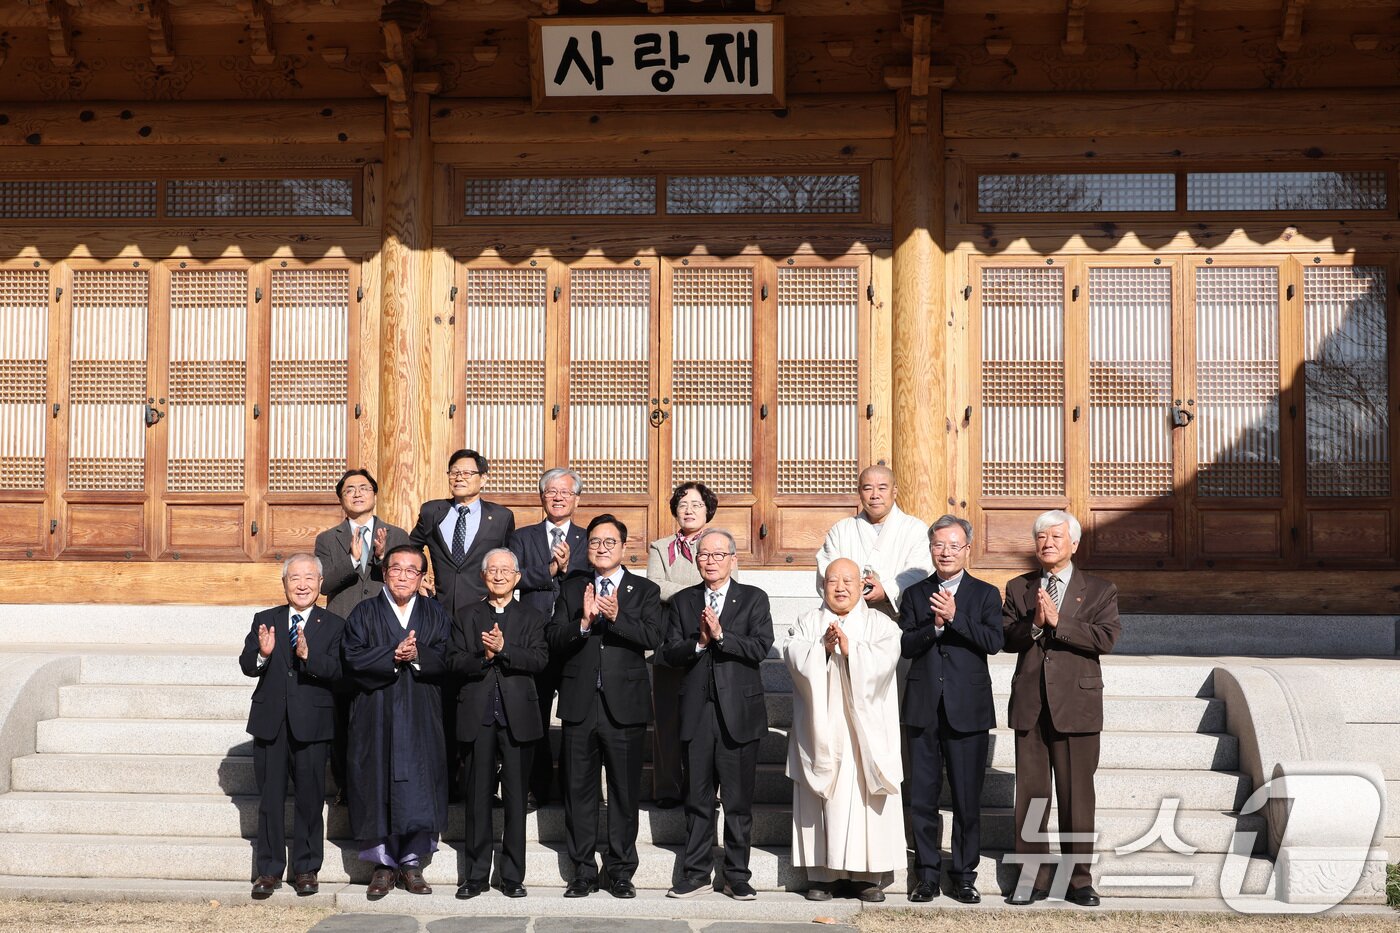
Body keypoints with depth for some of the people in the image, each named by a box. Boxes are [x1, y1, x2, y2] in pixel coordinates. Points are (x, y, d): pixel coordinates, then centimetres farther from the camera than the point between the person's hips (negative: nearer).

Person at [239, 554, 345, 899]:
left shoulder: (333, 625, 1)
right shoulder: (265, 620, 7)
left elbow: (335, 670, -13)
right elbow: (246, 665, -4)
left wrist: (308, 655, -30)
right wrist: (262, 653, -26)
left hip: (312, 724, -2)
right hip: (270, 721, 2)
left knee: (310, 798, 5)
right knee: (270, 799, 7)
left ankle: (306, 868, 16)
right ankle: (269, 870, 16)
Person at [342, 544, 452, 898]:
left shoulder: (436, 614, 10)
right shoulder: (365, 613, 6)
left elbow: (446, 660, -2)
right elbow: (353, 659, -7)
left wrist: (417, 655, -17)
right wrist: (393, 655, -16)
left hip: (421, 717, 1)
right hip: (376, 716, -1)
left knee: (419, 787, -2)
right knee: (378, 786, 0)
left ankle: (411, 862, 9)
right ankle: (383, 864, 9)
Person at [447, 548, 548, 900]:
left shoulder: (531, 618, 10)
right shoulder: (466, 616, 12)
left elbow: (539, 660, -6)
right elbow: (454, 661, 1)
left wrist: (503, 649, -19)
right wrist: (484, 657, -17)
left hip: (517, 716, 0)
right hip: (477, 716, 1)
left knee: (515, 798, 2)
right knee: (477, 798, 3)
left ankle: (513, 876, 8)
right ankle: (476, 875, 9)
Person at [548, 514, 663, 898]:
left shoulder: (644, 590, 5)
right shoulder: (572, 590, 10)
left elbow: (653, 636, -11)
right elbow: (554, 642, -1)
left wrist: (617, 617, -25)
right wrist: (583, 622, -19)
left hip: (624, 706, -2)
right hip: (579, 705, 2)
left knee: (625, 791, 4)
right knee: (579, 791, 6)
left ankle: (620, 870, 13)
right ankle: (583, 871, 15)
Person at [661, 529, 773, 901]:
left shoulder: (753, 599, 4)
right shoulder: (682, 601, 10)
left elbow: (760, 647, -9)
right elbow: (670, 654, 2)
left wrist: (721, 635, -18)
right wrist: (699, 642, -15)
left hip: (739, 710, -2)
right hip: (697, 712, 2)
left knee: (739, 800, 3)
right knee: (697, 799, 6)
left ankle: (737, 876, 12)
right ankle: (696, 874, 14)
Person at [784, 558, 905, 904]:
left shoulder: (881, 624, 10)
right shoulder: (807, 623, 13)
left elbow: (884, 659, -8)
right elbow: (793, 655, -4)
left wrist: (850, 648, -19)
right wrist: (822, 647, -19)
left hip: (865, 730, -1)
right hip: (820, 729, 1)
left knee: (865, 798, -4)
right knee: (821, 800, -2)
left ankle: (867, 875, 1)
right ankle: (822, 873, 2)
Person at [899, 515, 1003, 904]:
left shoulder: (985, 594, 6)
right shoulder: (915, 594, 11)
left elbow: (993, 641, -9)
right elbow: (905, 645, -1)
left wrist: (954, 617, -18)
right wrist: (935, 625, -17)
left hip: (967, 710, -2)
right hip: (923, 708, 2)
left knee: (967, 799, 2)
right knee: (923, 797, 5)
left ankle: (964, 875, 12)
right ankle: (927, 875, 13)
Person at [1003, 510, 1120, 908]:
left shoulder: (1100, 590, 5)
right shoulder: (1018, 588, 12)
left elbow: (1106, 637, -10)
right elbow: (1004, 637, 1)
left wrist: (1058, 621, -16)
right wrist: (1034, 623, -16)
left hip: (1076, 703, -2)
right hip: (1030, 704, 2)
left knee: (1077, 795, 1)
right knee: (1030, 794, 5)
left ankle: (1078, 880, 10)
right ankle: (1034, 876, 13)